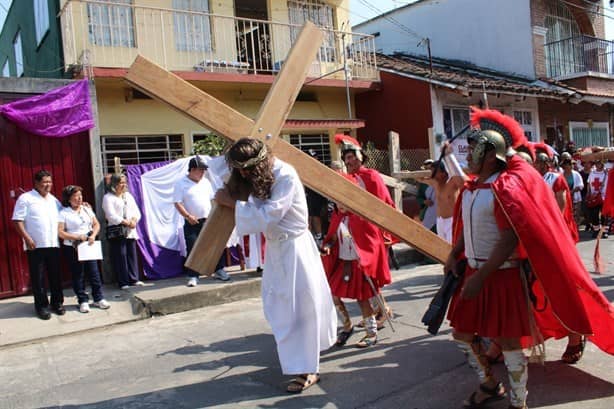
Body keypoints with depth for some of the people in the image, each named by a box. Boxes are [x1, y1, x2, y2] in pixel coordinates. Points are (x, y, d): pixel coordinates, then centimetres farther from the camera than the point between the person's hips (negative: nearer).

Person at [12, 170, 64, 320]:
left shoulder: (54, 200, 15)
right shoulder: (26, 198, -3)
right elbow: (17, 220, -8)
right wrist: (27, 238, -15)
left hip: (53, 244, 5)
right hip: (35, 246, -5)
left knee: (55, 275, 10)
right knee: (38, 278, 3)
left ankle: (57, 303, 22)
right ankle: (41, 306, 12)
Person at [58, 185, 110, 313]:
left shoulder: (87, 209, 10)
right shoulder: (63, 213, -6)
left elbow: (96, 224, 11)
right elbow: (60, 232, -12)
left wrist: (93, 235, -7)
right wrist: (77, 237, -17)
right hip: (72, 248, -4)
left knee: (94, 272, 4)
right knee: (78, 275, 3)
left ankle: (98, 298, 13)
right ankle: (83, 301, 13)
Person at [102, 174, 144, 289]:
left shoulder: (128, 195, 17)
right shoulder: (108, 198, -3)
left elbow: (136, 211, 11)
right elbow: (111, 216, -13)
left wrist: (134, 220, -9)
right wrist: (126, 222, -16)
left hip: (130, 231, 6)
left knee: (132, 255, 6)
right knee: (120, 256, -4)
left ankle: (134, 279, 13)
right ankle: (123, 282, 2)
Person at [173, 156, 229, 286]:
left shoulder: (205, 182, 10)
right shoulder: (181, 183, -6)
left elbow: (212, 199, 16)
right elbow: (177, 203, -11)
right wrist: (188, 216, -20)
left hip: (208, 221, 4)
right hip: (192, 223, -4)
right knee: (192, 249, -2)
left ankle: (219, 270, 19)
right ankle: (192, 276, 7)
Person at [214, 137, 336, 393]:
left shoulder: (286, 177, -23)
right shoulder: (260, 177, 2)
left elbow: (266, 216, -25)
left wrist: (231, 202, -19)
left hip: (294, 248, -8)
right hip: (276, 247, 8)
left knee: (297, 307, -3)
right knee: (278, 305, 15)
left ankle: (307, 371, 9)